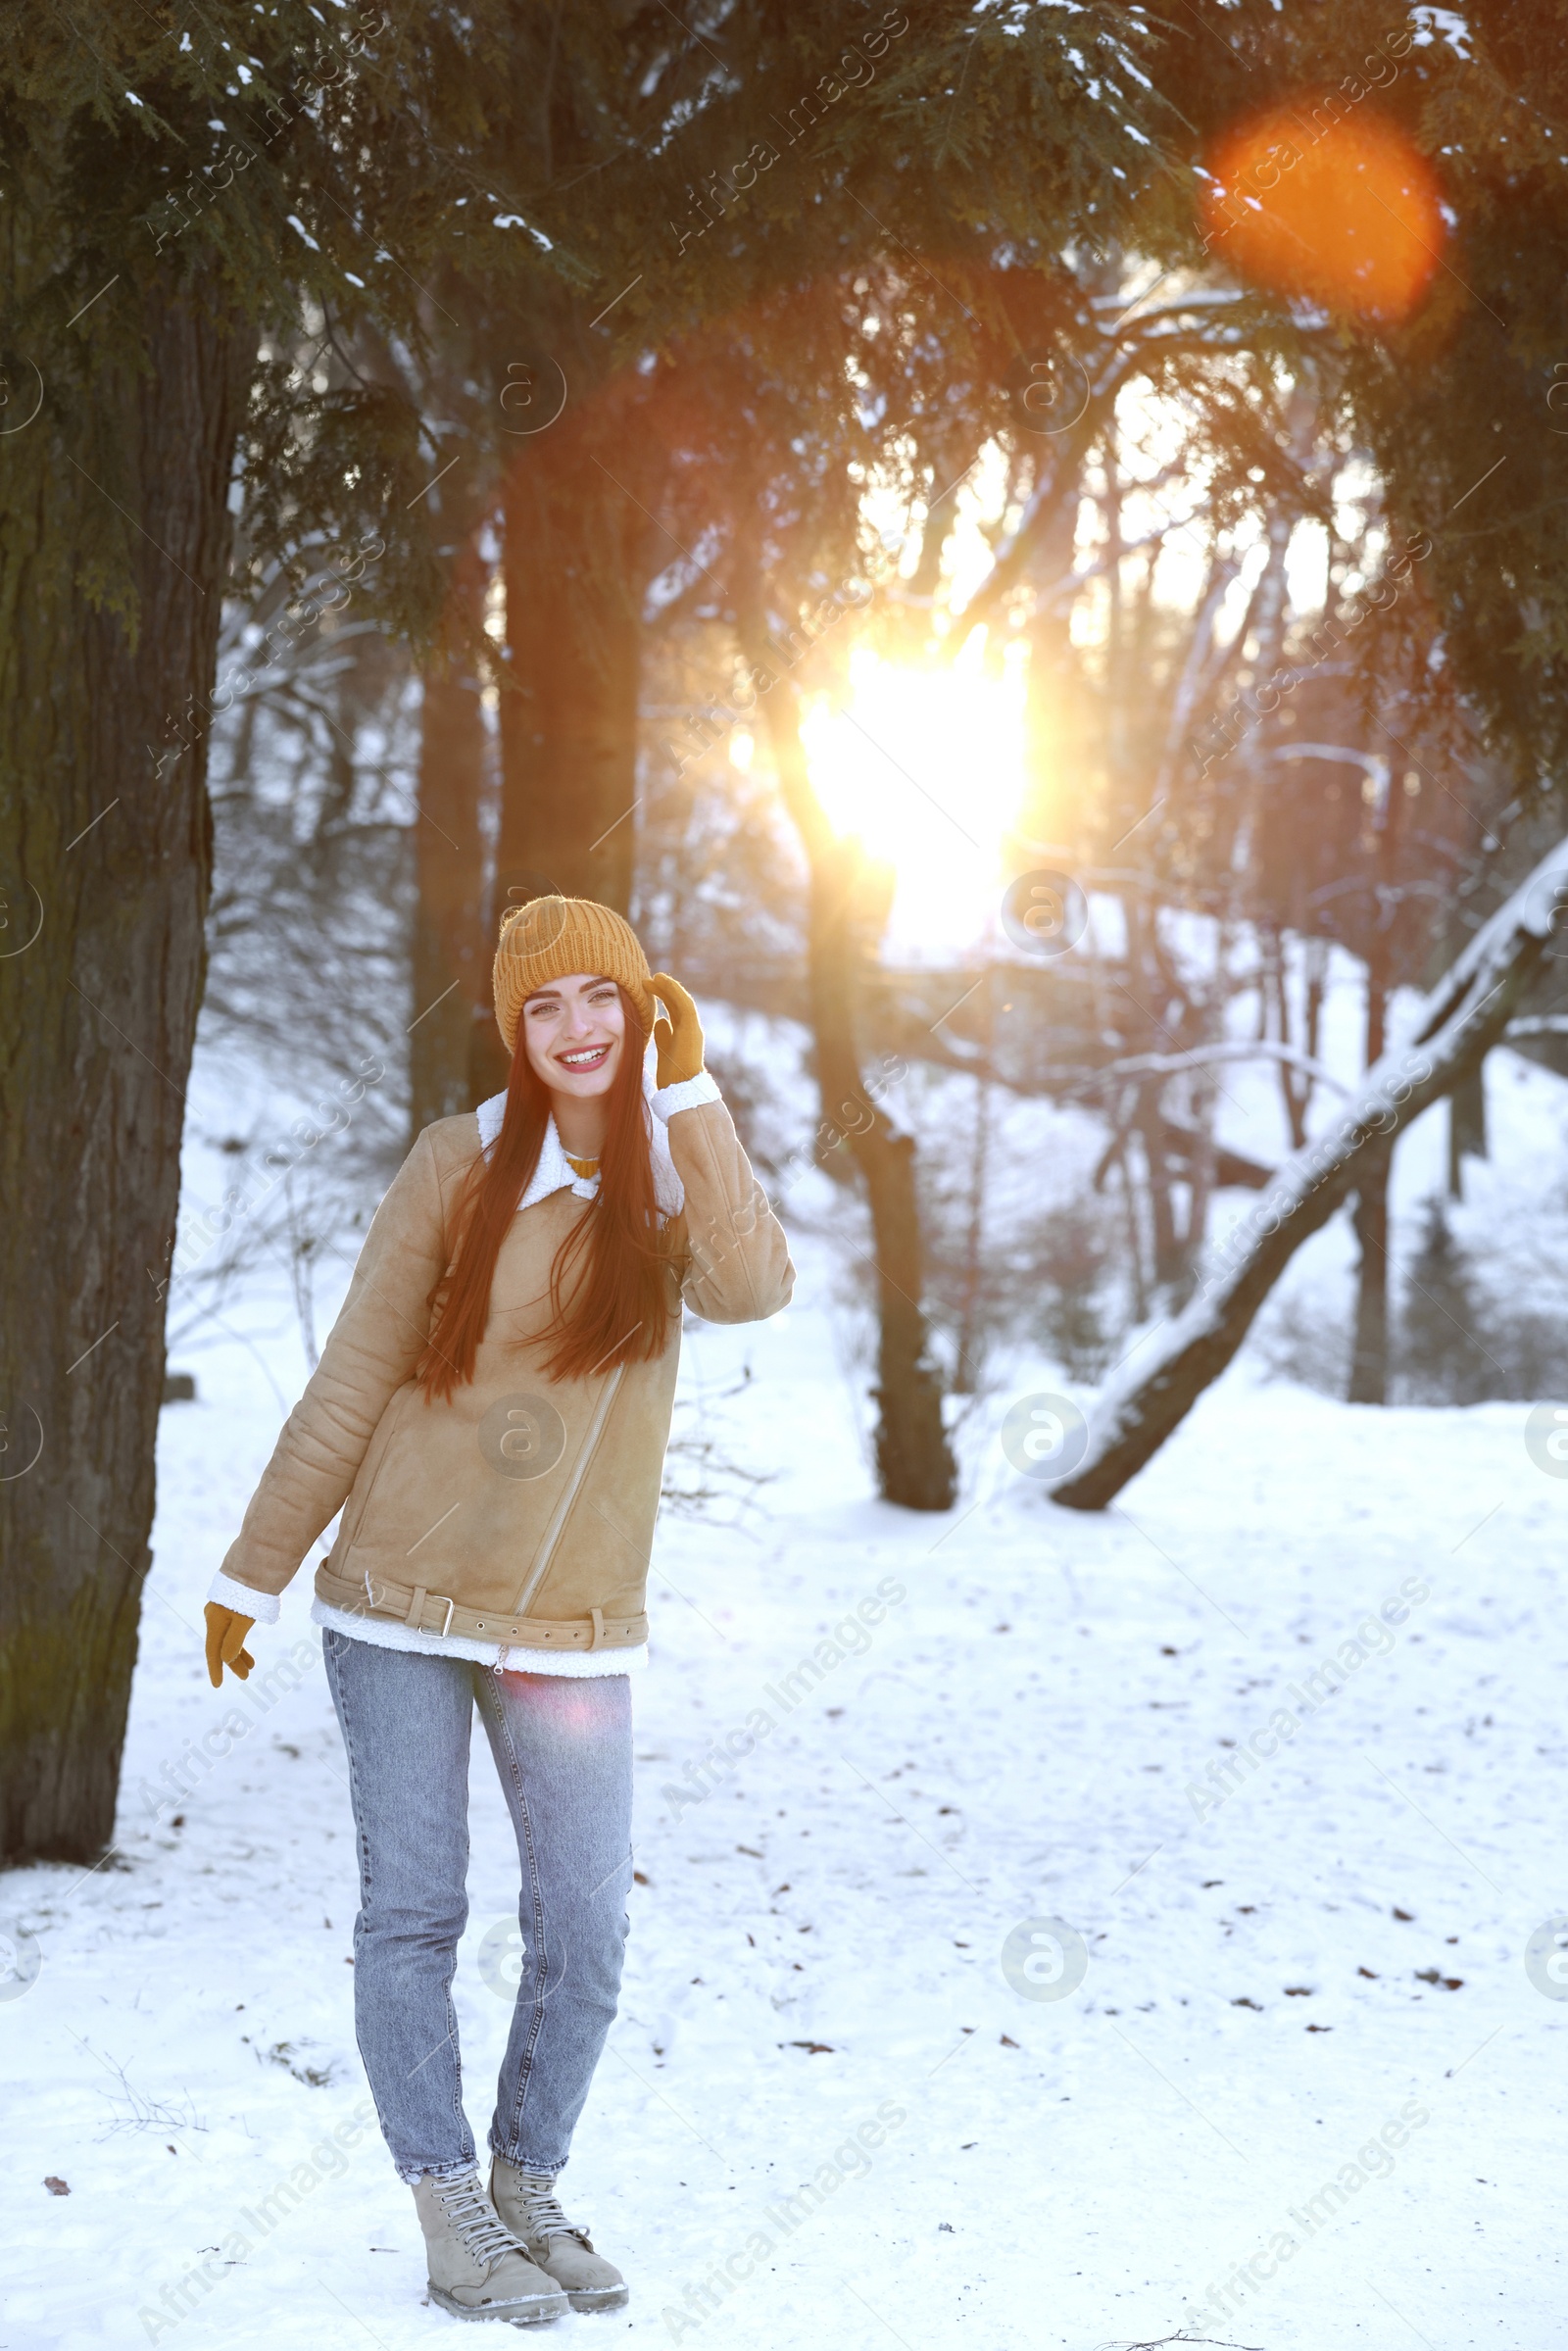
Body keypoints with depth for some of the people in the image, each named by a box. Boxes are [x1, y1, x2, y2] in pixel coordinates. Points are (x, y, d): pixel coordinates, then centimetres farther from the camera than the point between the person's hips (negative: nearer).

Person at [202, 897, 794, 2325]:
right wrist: (254, 1568, 2)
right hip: (401, 1606, -2)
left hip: (574, 1630, 2)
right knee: (413, 1913, 1)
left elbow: (751, 1291, -20)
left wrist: (687, 1094, -20)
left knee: (585, 1936, 1)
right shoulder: (463, 1164, -4)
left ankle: (530, 2192, 21)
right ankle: (449, 2215, 12)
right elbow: (353, 1380, 0)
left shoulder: (681, 1175, 2)